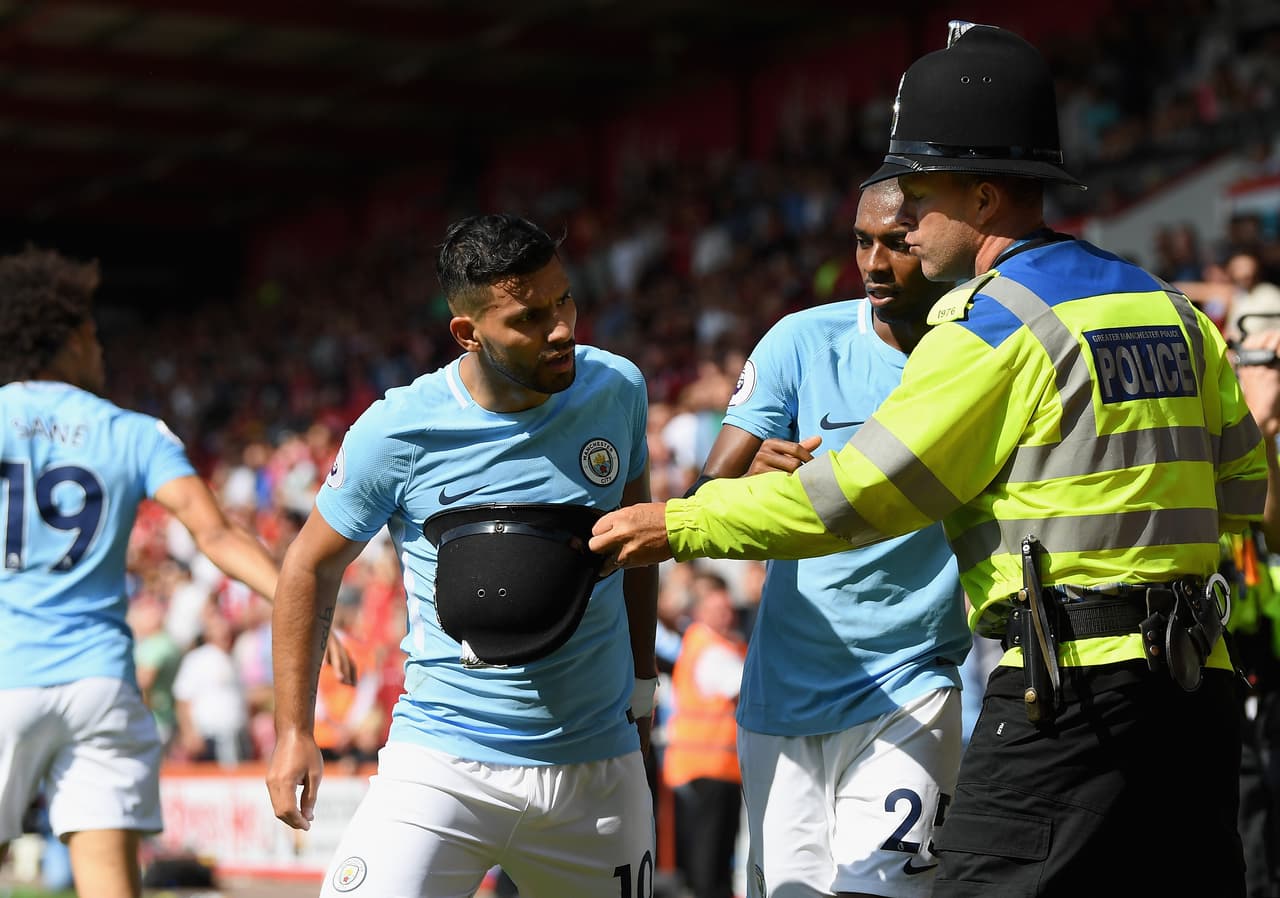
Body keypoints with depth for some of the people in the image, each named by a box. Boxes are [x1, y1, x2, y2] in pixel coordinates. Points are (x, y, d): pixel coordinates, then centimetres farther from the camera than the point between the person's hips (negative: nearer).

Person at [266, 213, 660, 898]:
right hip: (444, 762, -3)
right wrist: (294, 732, 3)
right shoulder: (397, 432, -12)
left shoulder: (615, 389, -1)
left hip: (596, 763, 4)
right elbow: (312, 567, 3)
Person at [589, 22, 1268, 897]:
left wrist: (680, 525, 1)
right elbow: (1244, 487, 22)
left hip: (1072, 688, -8)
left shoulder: (996, 323, -9)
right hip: (1198, 690, 8)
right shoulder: (1173, 310, 14)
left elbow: (858, 493, -8)